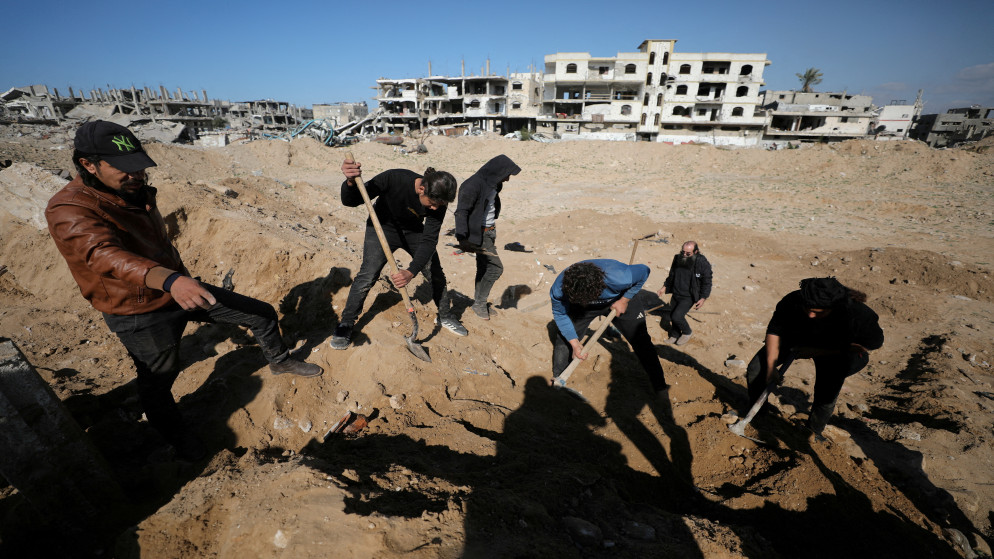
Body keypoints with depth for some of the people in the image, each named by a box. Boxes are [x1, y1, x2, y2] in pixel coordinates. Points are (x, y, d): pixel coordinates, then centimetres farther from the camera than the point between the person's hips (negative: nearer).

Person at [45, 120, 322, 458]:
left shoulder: (137, 191, 3)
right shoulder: (68, 210, -22)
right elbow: (106, 255, -42)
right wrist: (169, 280, -59)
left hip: (181, 289, 7)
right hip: (142, 316, -6)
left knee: (262, 314, 6)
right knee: (158, 381, 13)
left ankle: (279, 362, 31)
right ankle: (175, 434, 42)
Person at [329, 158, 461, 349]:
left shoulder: (438, 202, -26)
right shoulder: (394, 179, -35)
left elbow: (429, 240, -27)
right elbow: (350, 201, -26)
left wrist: (411, 272, -41)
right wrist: (350, 182, -50)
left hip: (414, 231, 3)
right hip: (383, 227, -3)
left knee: (436, 275, 3)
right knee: (367, 275, -14)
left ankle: (445, 317, 26)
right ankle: (346, 325, 5)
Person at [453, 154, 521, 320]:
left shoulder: (494, 185, 8)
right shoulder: (474, 185, -19)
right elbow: (461, 212, -20)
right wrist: (462, 238, -25)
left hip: (489, 232, 8)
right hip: (479, 234, -8)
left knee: (483, 268, 13)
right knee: (496, 268, -6)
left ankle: (479, 303, 26)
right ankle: (479, 303, 10)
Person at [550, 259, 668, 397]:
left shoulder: (618, 278, -44)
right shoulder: (559, 289, -37)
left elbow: (644, 270, -22)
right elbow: (560, 315, -18)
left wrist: (624, 300, -22)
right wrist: (575, 344, -23)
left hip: (622, 300, -1)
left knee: (641, 342, -3)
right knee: (564, 338, -4)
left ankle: (659, 386, 19)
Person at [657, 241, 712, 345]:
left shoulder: (703, 264, -16)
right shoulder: (677, 259, -2)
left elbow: (707, 283, -7)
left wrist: (703, 298, -14)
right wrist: (664, 287, 9)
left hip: (688, 297, -5)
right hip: (675, 294, 6)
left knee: (677, 316, -16)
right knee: (672, 316, 14)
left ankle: (687, 332, 15)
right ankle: (675, 335, 40)